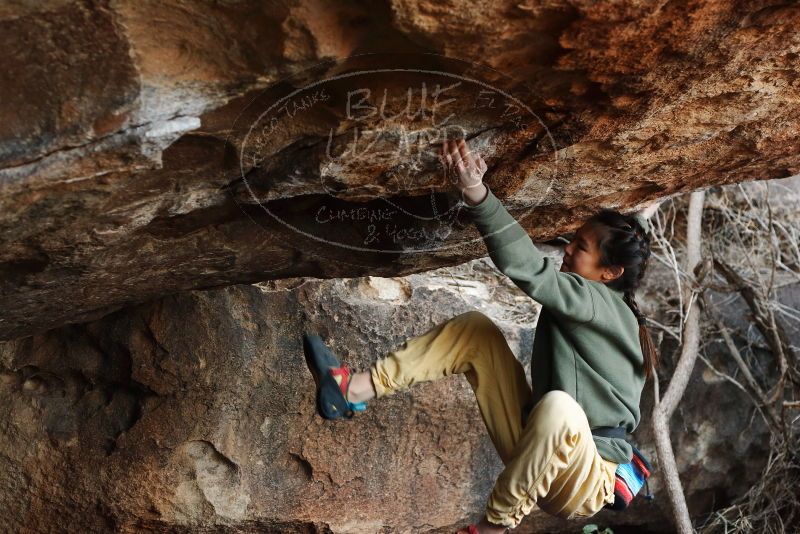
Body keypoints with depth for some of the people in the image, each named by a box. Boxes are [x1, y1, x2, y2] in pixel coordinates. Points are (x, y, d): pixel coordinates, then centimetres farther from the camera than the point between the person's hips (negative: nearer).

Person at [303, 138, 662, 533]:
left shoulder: (603, 304, -17)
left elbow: (529, 269, -33)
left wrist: (475, 192, -41)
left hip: (583, 483, -8)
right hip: (539, 458, 9)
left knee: (558, 407, -44)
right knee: (475, 330, 1)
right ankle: (356, 390, -9)